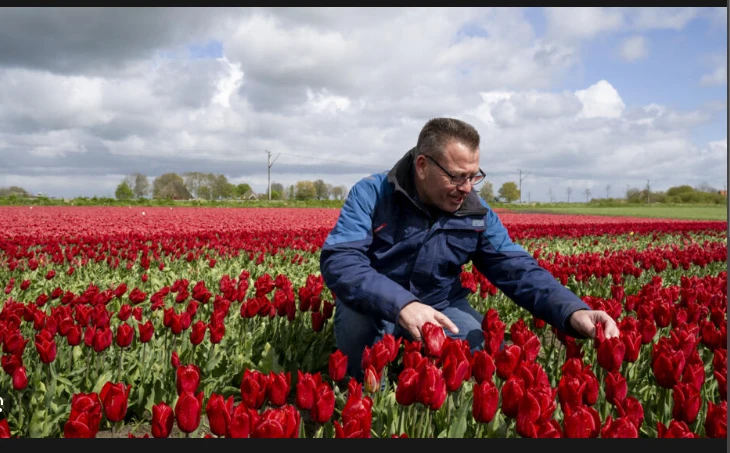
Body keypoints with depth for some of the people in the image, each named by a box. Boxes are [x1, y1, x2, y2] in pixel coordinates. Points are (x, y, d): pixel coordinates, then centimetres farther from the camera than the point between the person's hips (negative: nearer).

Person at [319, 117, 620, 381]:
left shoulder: (478, 214, -6)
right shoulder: (371, 195, -18)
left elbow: (519, 271, -11)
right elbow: (338, 261, -31)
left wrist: (572, 311, -31)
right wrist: (401, 304, -47)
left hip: (440, 309, 3)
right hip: (375, 308, -2)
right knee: (356, 322, -36)